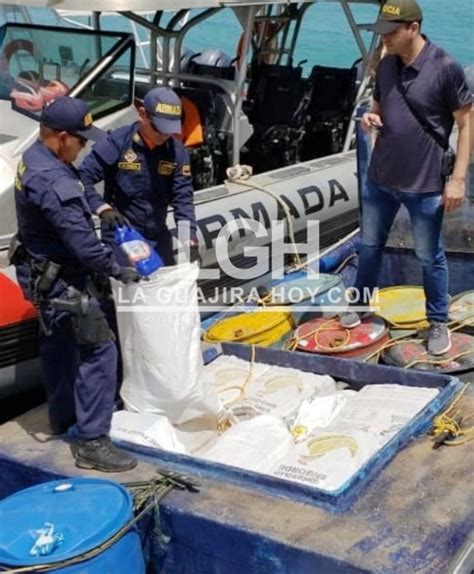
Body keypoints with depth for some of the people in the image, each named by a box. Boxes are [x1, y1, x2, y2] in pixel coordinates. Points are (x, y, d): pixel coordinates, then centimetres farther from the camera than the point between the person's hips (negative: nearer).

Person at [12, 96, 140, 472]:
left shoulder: (34, 159, 3)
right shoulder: (53, 182, -30)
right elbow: (82, 242, -28)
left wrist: (96, 209, -1)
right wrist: (117, 270, -15)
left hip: (45, 274, 11)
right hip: (62, 281, -11)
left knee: (58, 346, 23)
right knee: (99, 352, -7)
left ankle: (62, 416, 41)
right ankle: (91, 442, -3)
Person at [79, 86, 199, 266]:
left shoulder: (177, 152, -3)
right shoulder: (117, 142, -15)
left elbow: (183, 199, -6)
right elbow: (82, 178, -16)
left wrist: (190, 241, -17)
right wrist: (103, 209, -31)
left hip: (158, 237, 5)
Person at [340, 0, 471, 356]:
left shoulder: (445, 68, -16)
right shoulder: (385, 66, 2)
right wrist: (370, 119, -7)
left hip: (425, 183, -5)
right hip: (380, 178, 5)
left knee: (430, 258, 8)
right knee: (370, 245, 19)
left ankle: (438, 323, 24)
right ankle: (360, 303, 39)